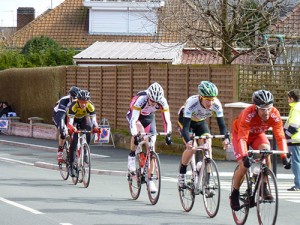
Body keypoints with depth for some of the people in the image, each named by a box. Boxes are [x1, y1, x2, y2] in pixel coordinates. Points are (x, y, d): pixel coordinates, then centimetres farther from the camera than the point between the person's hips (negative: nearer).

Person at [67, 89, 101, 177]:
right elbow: (70, 121, -43)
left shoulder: (91, 106, -31)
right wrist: (71, 128, -65)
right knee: (74, 140, -21)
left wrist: (96, 127, -58)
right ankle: (72, 164, -15)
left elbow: (93, 119, -36)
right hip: (74, 119, -3)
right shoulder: (73, 106, -37)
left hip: (84, 118, 3)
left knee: (88, 127, -29)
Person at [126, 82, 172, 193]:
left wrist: (168, 134, -41)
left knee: (152, 145, -7)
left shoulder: (162, 102, -29)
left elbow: (167, 120, -27)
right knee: (140, 131, -36)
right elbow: (133, 120, -42)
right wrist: (135, 135, -52)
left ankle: (150, 179, -3)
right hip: (135, 115, -3)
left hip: (149, 117, 3)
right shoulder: (140, 99, -39)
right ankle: (132, 157, -15)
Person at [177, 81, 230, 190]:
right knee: (191, 148, -23)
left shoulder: (216, 104, -30)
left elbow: (221, 124, -28)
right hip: (185, 120, -3)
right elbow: (186, 126, -42)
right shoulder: (192, 103, -40)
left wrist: (225, 138, -48)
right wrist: (188, 141, -59)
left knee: (208, 147, -16)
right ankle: (181, 175, -1)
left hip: (200, 122, 3)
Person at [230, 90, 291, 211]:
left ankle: (264, 187, -14)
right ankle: (235, 194, 8)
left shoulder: (274, 114, -29)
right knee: (244, 165, -17)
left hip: (258, 134, 3)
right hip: (240, 133, -3)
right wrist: (245, 156, -55)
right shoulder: (248, 114, -38)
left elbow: (280, 136, -29)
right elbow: (242, 138, -42)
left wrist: (284, 156, -40)